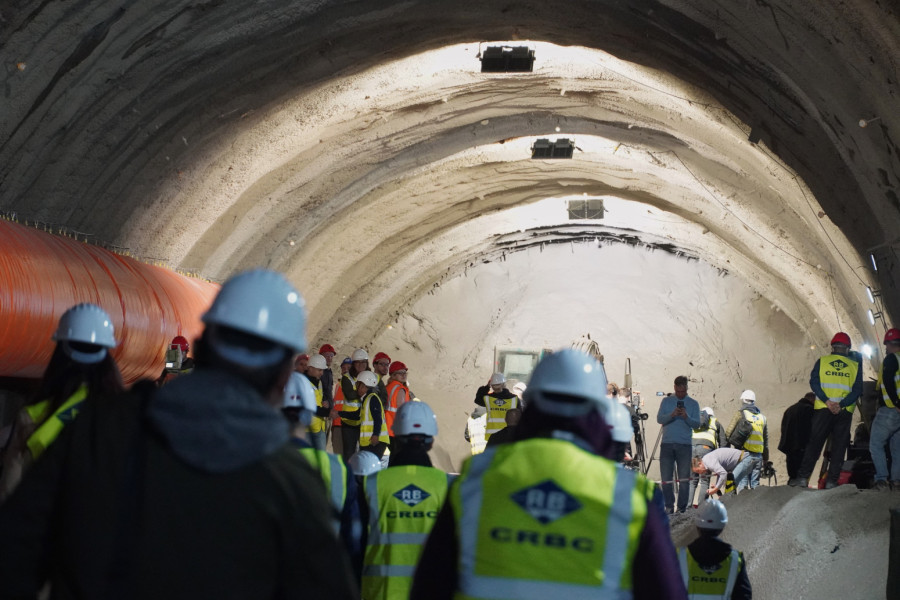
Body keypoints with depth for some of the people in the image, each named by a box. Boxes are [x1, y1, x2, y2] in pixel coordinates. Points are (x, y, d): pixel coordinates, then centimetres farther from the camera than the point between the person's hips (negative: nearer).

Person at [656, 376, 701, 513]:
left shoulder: (693, 404, 8)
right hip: (667, 444, 1)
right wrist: (672, 415, -19)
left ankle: (682, 507, 6)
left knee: (684, 479, 0)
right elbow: (659, 419, -1)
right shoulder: (666, 401, 10)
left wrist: (686, 417, -19)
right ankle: (669, 506, 8)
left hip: (684, 445, -1)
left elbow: (697, 424, 0)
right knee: (666, 478, 0)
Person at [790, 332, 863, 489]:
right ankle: (832, 481, 1)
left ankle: (803, 477, -2)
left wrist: (827, 401, -12)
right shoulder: (855, 365, 8)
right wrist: (841, 404, -11)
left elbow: (814, 383, -4)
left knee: (814, 443, 4)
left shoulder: (822, 361, 8)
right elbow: (857, 390, -1)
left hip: (823, 409, 0)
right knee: (839, 446, 5)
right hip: (845, 411, 0)